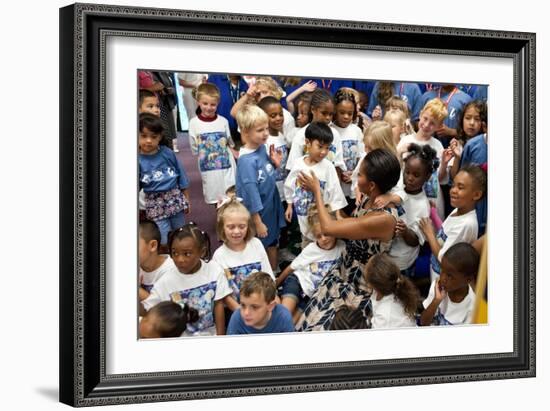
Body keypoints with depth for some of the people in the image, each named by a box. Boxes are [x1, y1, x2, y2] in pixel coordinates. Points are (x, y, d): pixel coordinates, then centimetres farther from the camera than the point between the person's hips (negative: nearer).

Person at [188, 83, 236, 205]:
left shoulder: (223, 121, -1)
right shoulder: (194, 122, -4)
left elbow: (230, 144, 10)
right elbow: (194, 149, 2)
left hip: (227, 164, 1)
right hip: (208, 167, -1)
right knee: (215, 198, 7)